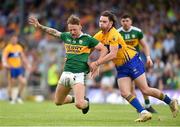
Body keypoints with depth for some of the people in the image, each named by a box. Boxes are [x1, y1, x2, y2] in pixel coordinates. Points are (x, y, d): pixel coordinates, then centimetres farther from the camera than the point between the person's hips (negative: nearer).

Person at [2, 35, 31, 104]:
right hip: (11, 68, -5)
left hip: (19, 67, 5)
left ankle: (18, 97, 9)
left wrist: (27, 64, 18)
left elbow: (23, 57, 22)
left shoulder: (19, 47, 12)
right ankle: (10, 99, 13)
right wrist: (5, 63, -35)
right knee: (11, 84, 0)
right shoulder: (8, 48, -7)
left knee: (23, 82, -7)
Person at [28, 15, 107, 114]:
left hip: (79, 74, -5)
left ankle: (86, 102, 17)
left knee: (79, 104, -20)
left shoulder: (87, 39, -6)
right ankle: (74, 99, 42)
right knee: (58, 102, 14)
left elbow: (104, 49, -2)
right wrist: (39, 26, 18)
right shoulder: (66, 36, 7)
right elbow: (54, 32, 25)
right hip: (66, 73, 6)